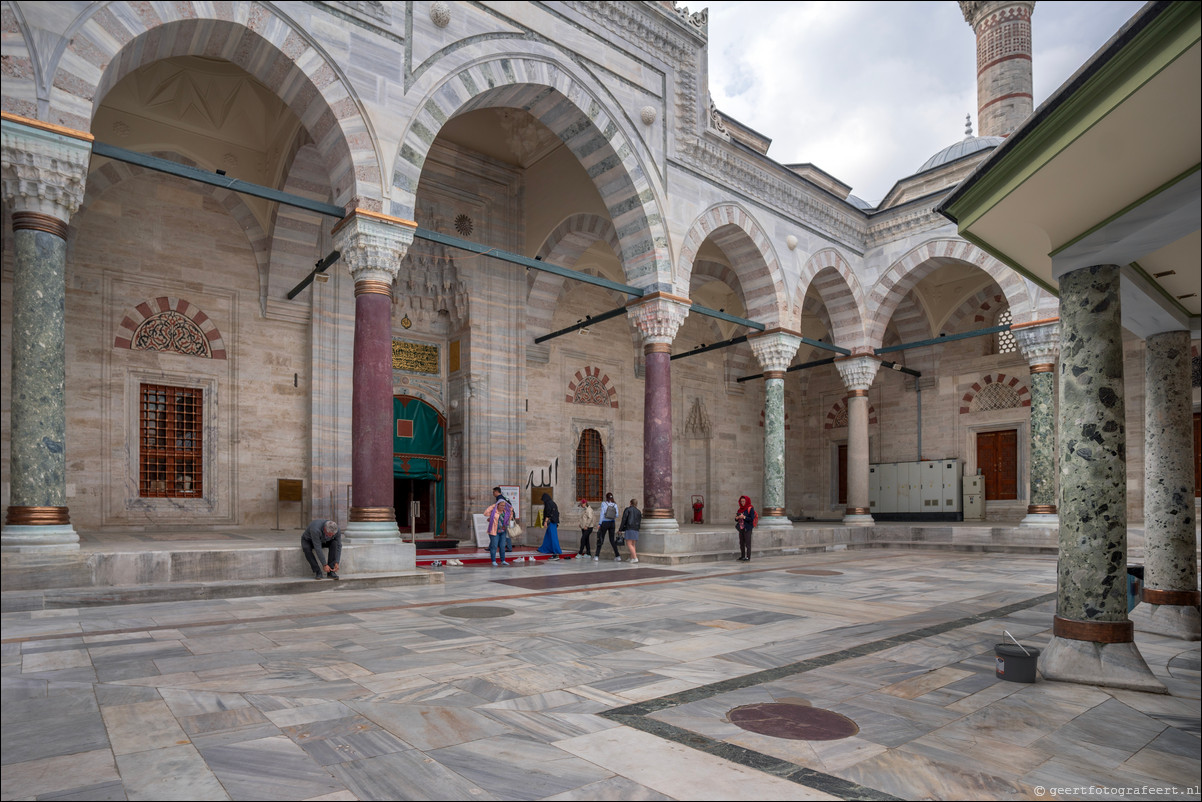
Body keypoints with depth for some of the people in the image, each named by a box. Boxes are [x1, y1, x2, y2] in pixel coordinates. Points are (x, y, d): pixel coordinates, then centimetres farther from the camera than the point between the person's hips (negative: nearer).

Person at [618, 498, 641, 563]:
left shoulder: (627, 509, 2)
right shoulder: (638, 512, 16)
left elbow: (624, 519, -3)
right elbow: (639, 521, 15)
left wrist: (620, 529, 0)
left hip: (629, 529, -6)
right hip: (636, 529, 6)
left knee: (629, 544, -8)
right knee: (632, 545, 11)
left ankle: (635, 558, -19)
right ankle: (632, 558, 6)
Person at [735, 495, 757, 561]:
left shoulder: (750, 509, -6)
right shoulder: (740, 509, 14)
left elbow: (752, 519, -13)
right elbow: (737, 520, 15)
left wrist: (744, 517, -22)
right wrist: (737, 517, -8)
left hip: (747, 528, -7)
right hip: (741, 528, 7)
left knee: (747, 543, -7)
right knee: (741, 543, 7)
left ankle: (748, 558, -6)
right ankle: (742, 556, 14)